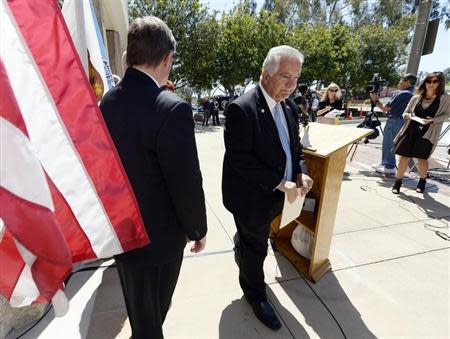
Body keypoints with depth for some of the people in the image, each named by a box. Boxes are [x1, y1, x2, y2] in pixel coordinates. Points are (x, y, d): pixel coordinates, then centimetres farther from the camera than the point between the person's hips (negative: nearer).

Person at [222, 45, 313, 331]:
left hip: (274, 193, 7)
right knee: (256, 246, 12)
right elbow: (239, 159, -26)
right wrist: (279, 183, -25)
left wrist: (298, 174, -7)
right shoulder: (241, 109, -24)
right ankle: (255, 293, 40)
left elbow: (293, 146, 10)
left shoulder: (290, 107, 1)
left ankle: (242, 257, 61)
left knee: (253, 237, 29)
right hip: (251, 195, -7)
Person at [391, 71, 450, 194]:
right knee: (404, 156, 1)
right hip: (411, 130, 2)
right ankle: (397, 182, 12)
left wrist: (433, 120, -18)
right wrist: (409, 115, -12)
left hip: (428, 133, -2)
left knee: (422, 158, 7)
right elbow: (405, 114, 11)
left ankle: (422, 181, 32)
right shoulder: (416, 97, 6)